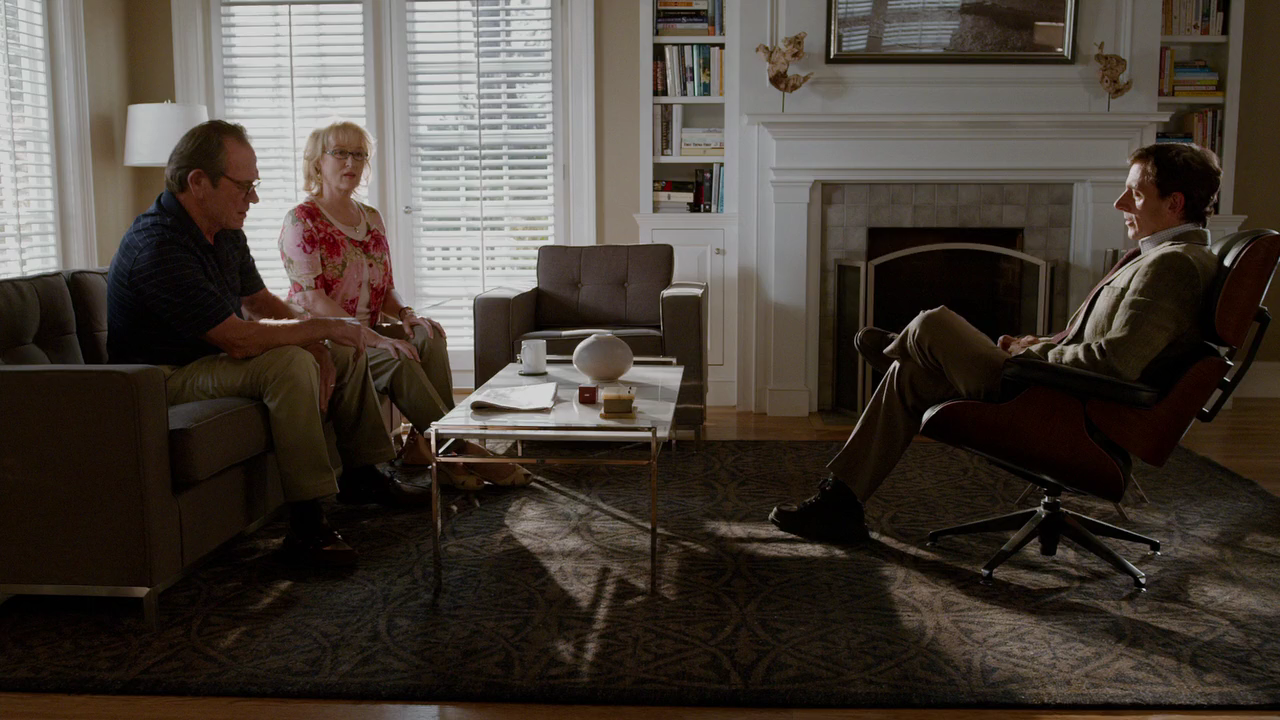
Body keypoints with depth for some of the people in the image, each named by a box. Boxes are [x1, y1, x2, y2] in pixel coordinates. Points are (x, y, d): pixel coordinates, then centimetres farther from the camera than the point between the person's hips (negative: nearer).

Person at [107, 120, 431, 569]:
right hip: (167, 379, -10)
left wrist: (317, 346, -7)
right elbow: (239, 339, -33)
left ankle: (362, 477, 20)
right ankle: (306, 523, -30)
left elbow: (260, 301, 10)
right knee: (289, 364, -34)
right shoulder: (158, 248, -28)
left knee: (345, 352, 10)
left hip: (216, 357, 10)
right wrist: (322, 327, -21)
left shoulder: (225, 231, 3)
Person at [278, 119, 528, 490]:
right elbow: (310, 298, -16)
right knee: (396, 360, -32)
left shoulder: (372, 219, 16)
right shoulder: (301, 221, -5)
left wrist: (406, 314, -6)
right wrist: (373, 338, -26)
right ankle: (457, 449, -26)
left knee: (428, 337, -24)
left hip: (367, 332, 6)